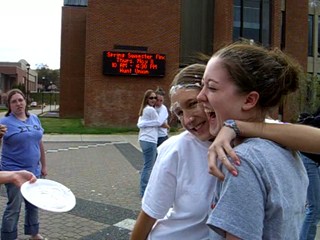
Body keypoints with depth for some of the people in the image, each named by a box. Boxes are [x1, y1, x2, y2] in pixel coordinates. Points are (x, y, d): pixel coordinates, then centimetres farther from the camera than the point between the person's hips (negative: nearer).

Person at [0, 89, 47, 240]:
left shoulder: (34, 119, 5)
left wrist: (43, 165, 15)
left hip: (33, 171, 6)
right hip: (15, 172, -6)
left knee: (33, 204, 19)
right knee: (14, 207, 2)